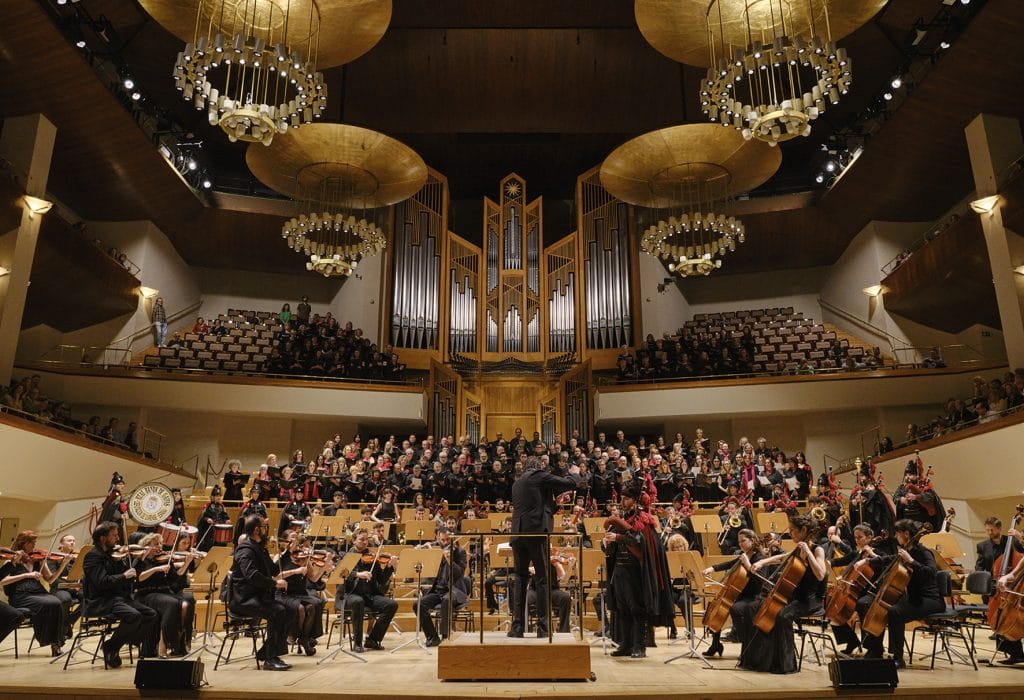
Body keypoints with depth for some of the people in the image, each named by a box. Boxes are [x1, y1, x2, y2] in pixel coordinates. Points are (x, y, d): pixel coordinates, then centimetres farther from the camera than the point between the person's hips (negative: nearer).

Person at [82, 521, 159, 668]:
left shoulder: (112, 554, 16)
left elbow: (130, 575, 15)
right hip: (99, 602, -8)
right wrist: (124, 576, -19)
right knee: (133, 615, -31)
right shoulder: (93, 555, -9)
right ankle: (110, 648, -9)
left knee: (151, 615, -5)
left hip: (118, 598, 8)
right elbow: (101, 581, -23)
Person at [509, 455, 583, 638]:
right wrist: (574, 473, 22)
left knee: (519, 579, 9)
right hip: (537, 532, -6)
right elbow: (569, 484, 2)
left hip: (518, 532, 6)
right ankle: (542, 627, 2)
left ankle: (517, 626, 6)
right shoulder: (540, 476, 0)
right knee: (542, 580, 2)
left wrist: (554, 503, 32)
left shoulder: (517, 483, 20)